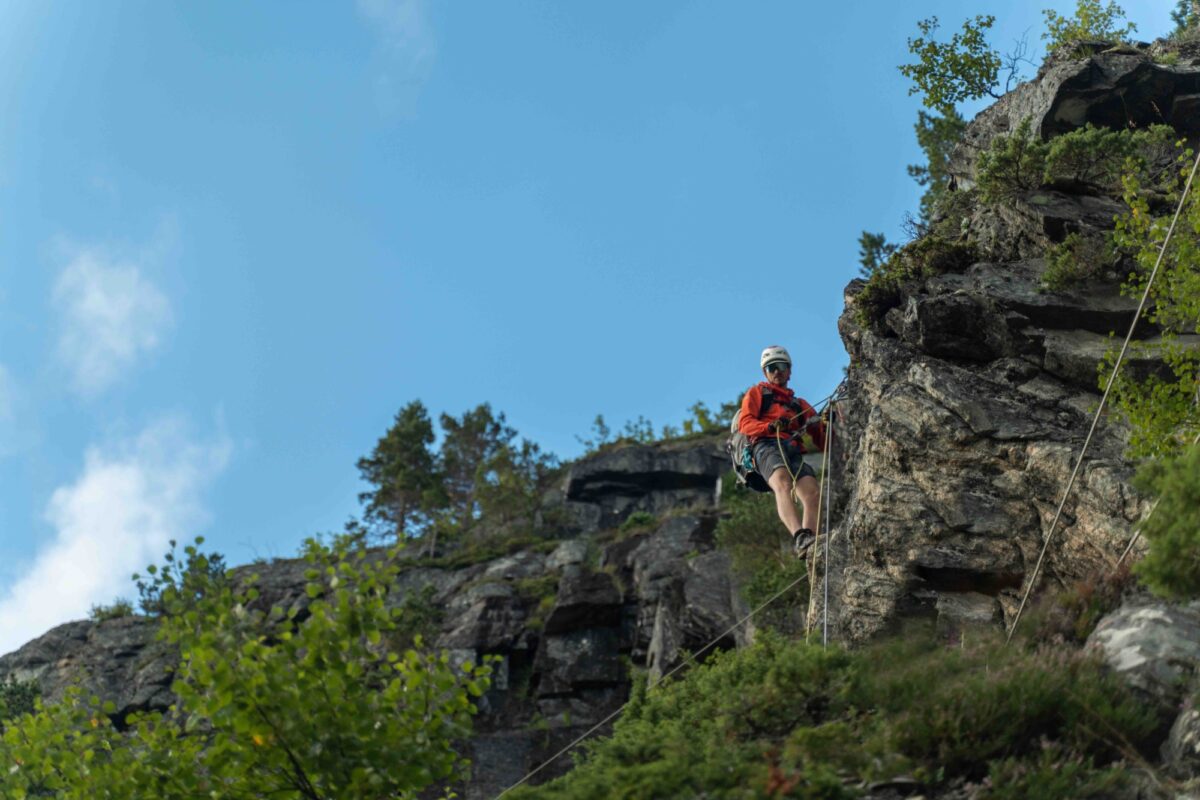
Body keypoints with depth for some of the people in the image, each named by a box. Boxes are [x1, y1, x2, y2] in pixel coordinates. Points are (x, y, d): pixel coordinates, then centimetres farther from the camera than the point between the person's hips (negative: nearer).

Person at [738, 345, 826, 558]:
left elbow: (821, 442, 28)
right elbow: (745, 424, 8)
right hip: (767, 445, -4)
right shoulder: (756, 393, 28)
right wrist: (771, 426, -11)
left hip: (794, 452, 4)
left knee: (813, 494, -28)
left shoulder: (800, 405, 37)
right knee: (783, 484, -37)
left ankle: (810, 547, -45)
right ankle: (799, 537, -57)